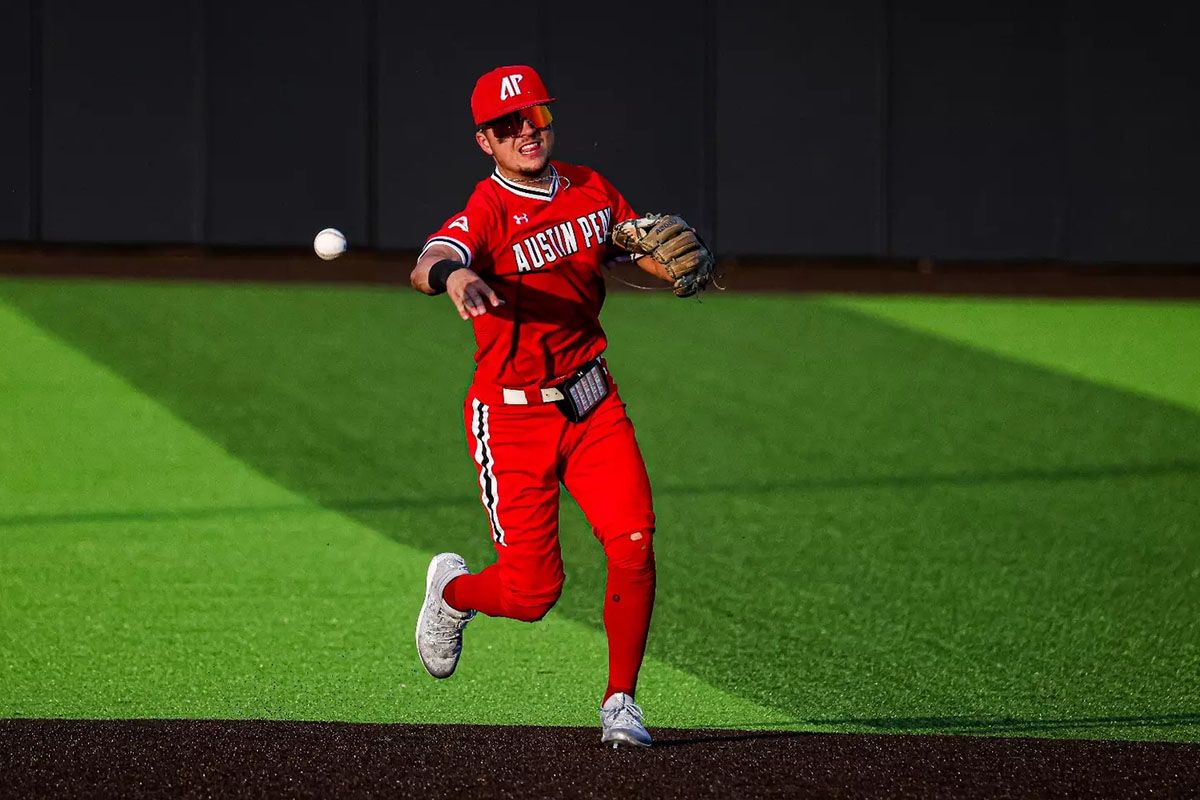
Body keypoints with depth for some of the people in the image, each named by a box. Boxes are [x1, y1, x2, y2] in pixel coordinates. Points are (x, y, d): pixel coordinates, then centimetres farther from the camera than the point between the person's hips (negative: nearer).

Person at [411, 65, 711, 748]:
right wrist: (452, 276, -60)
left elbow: (646, 248, 15)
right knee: (533, 590, -3)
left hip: (592, 404, 5)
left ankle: (620, 702, 2)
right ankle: (453, 591, 32)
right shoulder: (487, 211, -16)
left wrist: (682, 268, -9)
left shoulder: (590, 190, 3)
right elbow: (427, 265, -35)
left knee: (635, 545, -13)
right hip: (513, 415, -5)